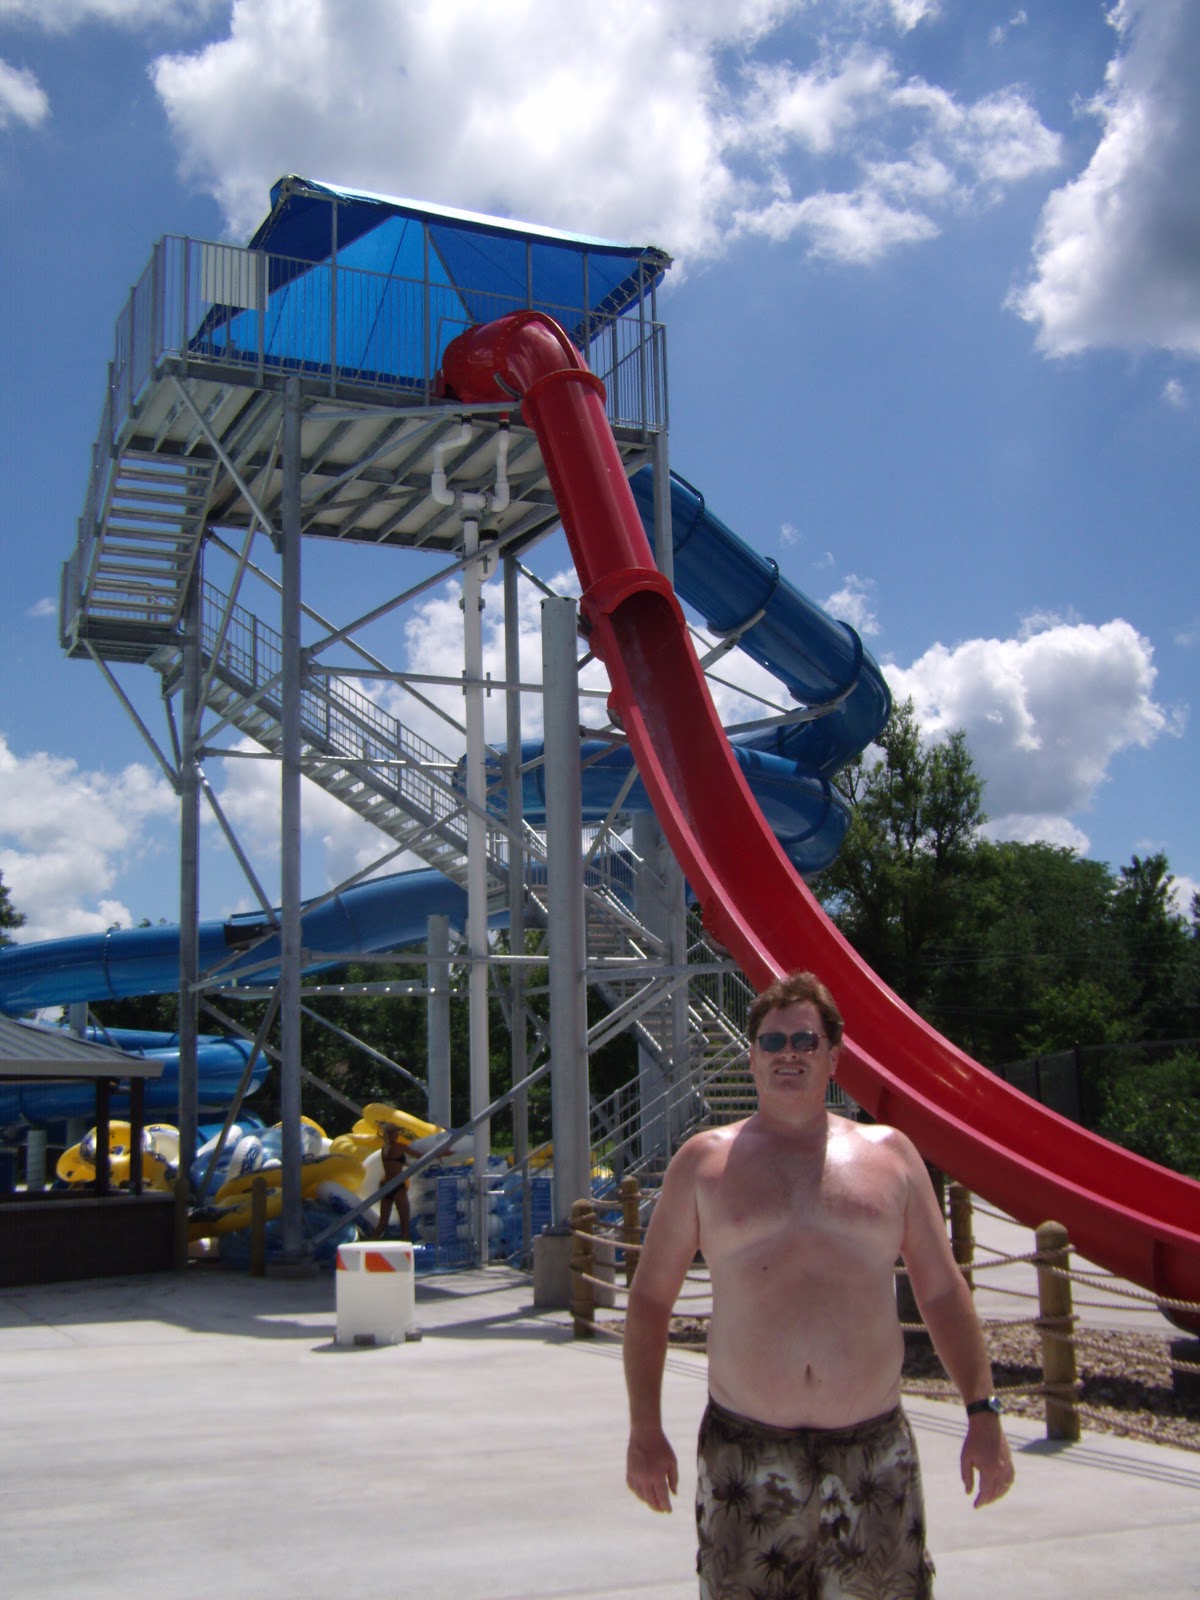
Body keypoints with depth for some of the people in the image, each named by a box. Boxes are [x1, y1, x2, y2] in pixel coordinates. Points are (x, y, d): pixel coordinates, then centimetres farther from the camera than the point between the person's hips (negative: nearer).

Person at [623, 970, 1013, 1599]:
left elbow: (943, 1292, 10)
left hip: (873, 1453, 1)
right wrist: (644, 1430, 2)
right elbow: (650, 1297, 7)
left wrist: (982, 1411, 3)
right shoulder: (704, 1160, 5)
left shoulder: (889, 1153, 8)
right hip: (743, 1450, -1)